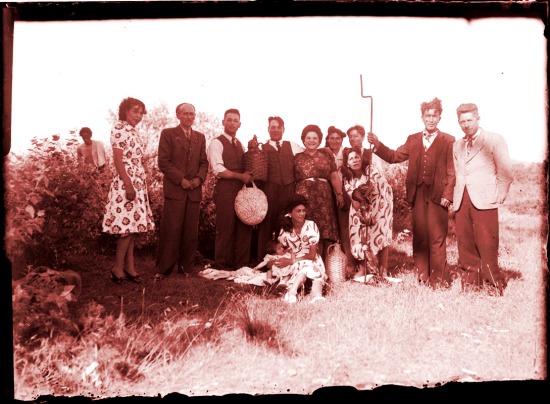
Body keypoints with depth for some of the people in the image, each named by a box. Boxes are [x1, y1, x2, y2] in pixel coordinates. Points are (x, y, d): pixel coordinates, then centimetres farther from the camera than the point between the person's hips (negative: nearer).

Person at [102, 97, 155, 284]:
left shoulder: (133, 131, 17)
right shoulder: (119, 127, -7)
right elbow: (118, 159, -14)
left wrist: (141, 182, 14)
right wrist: (128, 184, -21)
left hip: (138, 181, 9)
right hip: (126, 181, -9)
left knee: (132, 226, 8)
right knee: (127, 225, -7)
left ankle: (129, 267, 13)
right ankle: (118, 268, 2)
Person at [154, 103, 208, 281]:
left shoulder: (200, 137, 19)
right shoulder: (168, 134, 5)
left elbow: (204, 162, 17)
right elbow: (164, 162, -3)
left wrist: (199, 178, -3)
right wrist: (181, 180, -11)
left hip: (194, 191, 4)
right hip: (175, 190, -4)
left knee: (191, 232, 5)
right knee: (171, 230, -6)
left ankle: (186, 267, 16)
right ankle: (163, 269, 5)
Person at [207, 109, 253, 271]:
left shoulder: (240, 144, 21)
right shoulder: (217, 143, -2)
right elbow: (218, 169, -12)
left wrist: (249, 177, 4)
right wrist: (241, 176, -12)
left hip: (242, 188, 7)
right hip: (225, 190, -7)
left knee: (245, 228, 4)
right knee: (226, 229, -3)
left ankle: (241, 265, 14)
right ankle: (224, 267, 8)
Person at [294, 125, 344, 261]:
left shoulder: (326, 155, 14)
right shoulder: (298, 158, 15)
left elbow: (334, 176, 7)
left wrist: (339, 193, -5)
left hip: (323, 197, 1)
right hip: (303, 197, 0)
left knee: (323, 234, -3)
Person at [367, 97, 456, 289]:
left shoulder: (448, 141, 3)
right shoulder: (413, 140, 13)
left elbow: (452, 171, -3)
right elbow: (394, 157, 7)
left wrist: (447, 194, -13)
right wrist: (377, 144, -6)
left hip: (437, 195, -3)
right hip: (418, 194, 4)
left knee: (437, 237, -1)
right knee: (419, 236, 8)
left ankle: (438, 278, 9)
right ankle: (423, 275, 20)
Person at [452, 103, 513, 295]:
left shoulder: (494, 140, 3)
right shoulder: (457, 145, 19)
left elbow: (506, 172, 1)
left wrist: (499, 196, -3)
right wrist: (456, 196, 10)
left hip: (484, 200, -4)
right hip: (462, 201, 5)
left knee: (487, 245, -7)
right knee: (465, 244, 4)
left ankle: (494, 285, 5)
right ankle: (470, 282, 14)